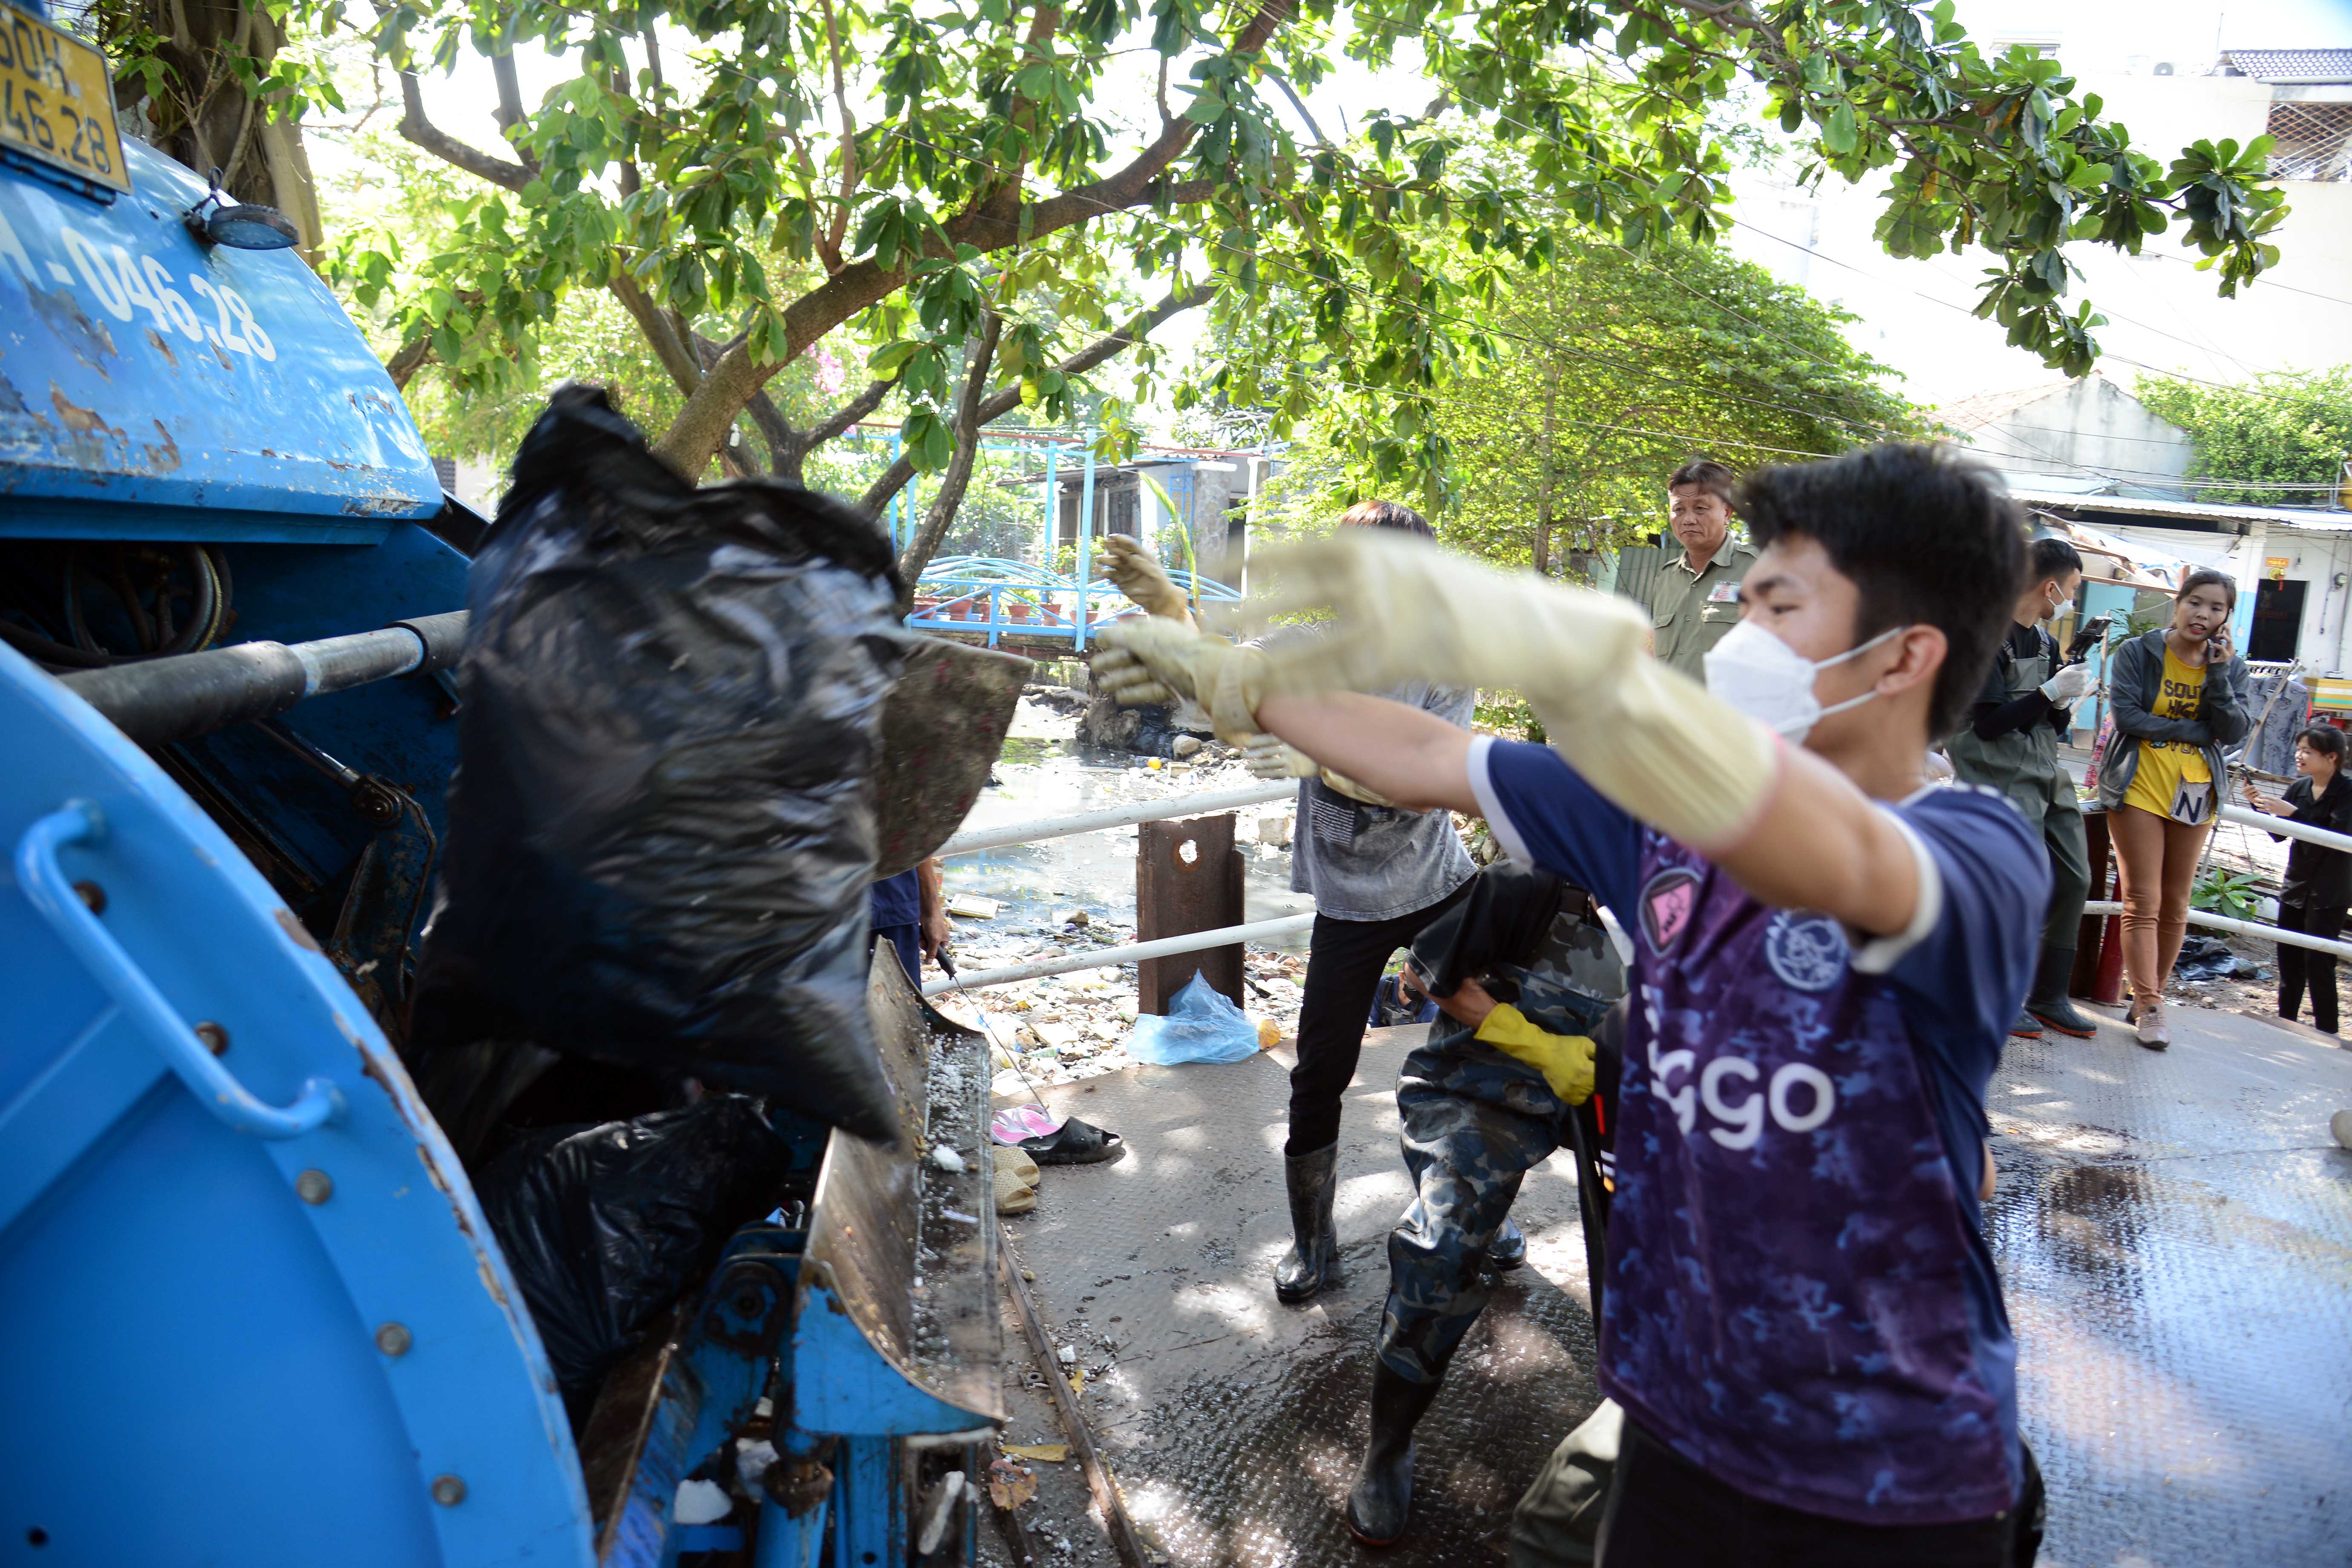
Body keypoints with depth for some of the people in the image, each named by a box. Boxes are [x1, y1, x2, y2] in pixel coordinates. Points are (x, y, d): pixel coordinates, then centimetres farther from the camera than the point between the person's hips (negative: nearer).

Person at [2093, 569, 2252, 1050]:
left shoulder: (2231, 666, 7)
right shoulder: (2137, 653, -3)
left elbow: (2235, 732, -4)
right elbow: (2126, 715, -14)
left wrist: (2218, 673, -12)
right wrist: (2195, 730, -11)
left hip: (2195, 793, 4)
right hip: (2139, 789, -4)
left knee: (2176, 905, 7)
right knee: (2143, 902, -6)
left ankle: (2148, 997, 19)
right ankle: (2150, 1009, -3)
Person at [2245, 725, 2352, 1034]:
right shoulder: (2299, 788, 5)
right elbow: (2278, 834, 7)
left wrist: (2291, 812, -29)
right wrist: (2259, 806, -9)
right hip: (2296, 886, 6)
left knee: (2318, 962, -7)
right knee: (2289, 957, 10)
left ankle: (2327, 1031, 1)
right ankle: (2285, 1021, 21)